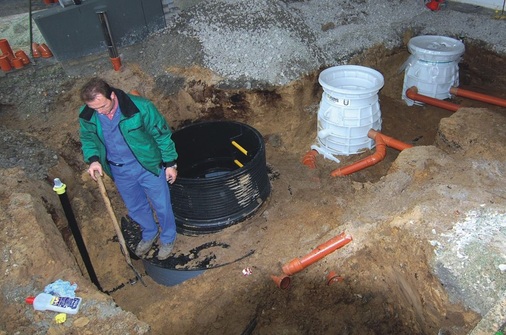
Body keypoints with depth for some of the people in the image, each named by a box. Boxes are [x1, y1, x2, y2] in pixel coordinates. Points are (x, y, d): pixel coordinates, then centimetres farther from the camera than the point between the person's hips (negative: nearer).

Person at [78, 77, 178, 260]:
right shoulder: (87, 115, -14)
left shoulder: (140, 107, -26)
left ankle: (168, 239, 41)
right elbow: (87, 138, 6)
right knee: (135, 208, 23)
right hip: (119, 171, 4)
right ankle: (149, 234, 52)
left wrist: (170, 163, -9)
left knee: (161, 206, 13)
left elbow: (162, 134, -14)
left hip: (148, 166, -4)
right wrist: (93, 159, -14)